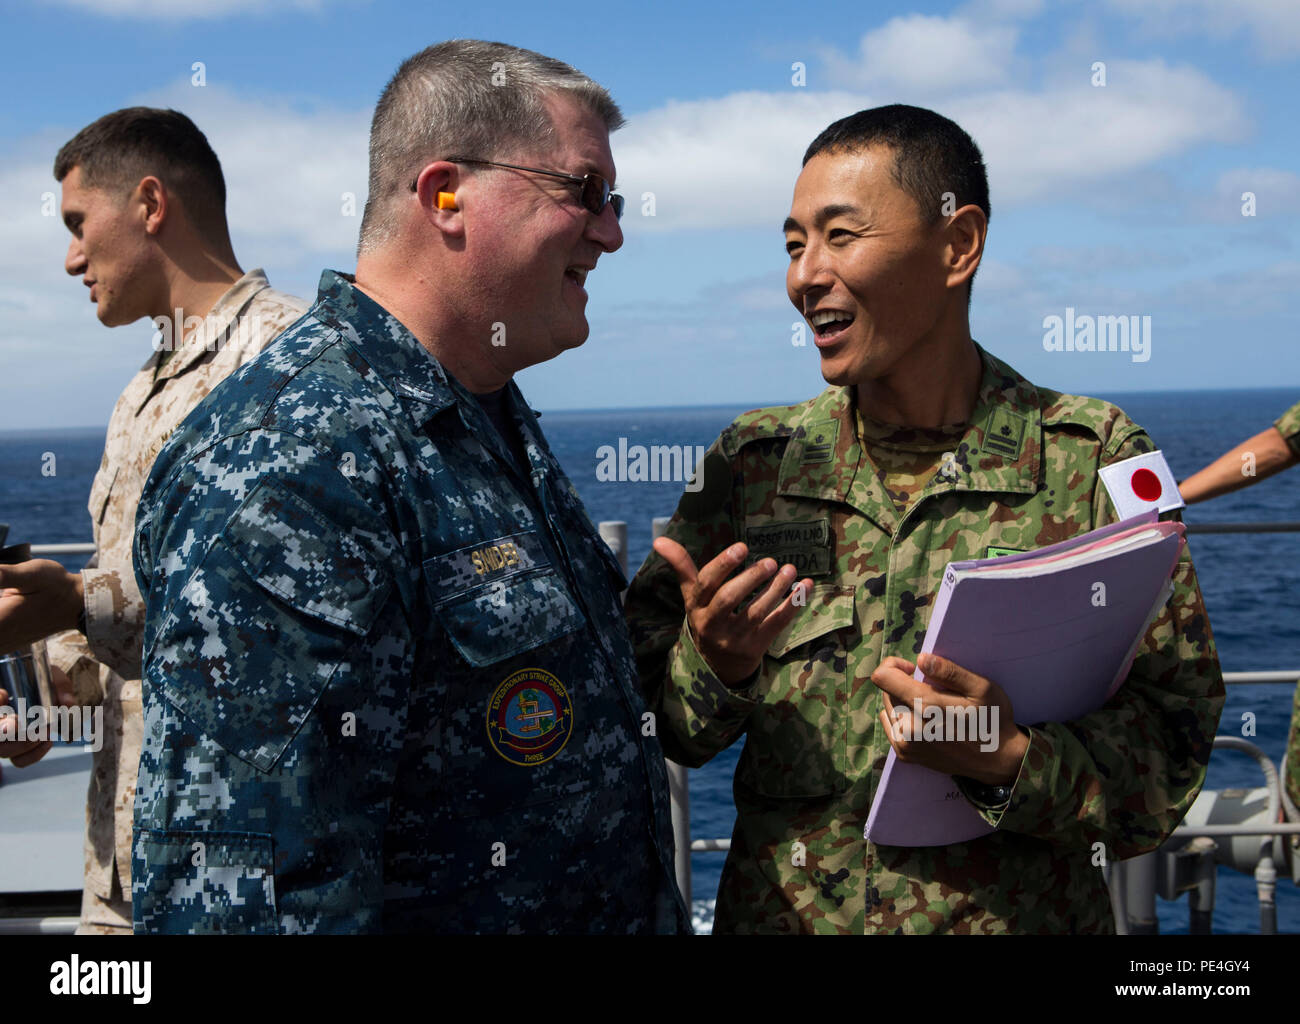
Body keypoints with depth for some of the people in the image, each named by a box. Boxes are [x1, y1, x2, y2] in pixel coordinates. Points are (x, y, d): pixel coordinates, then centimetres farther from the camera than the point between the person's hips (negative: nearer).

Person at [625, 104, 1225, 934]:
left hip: (1019, 913, -2)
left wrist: (1013, 759, -28)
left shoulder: (1094, 461, -9)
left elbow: (1172, 747, -11)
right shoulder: (750, 462, -1)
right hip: (779, 911, 2)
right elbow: (649, 727, 0)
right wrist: (712, 664, -20)